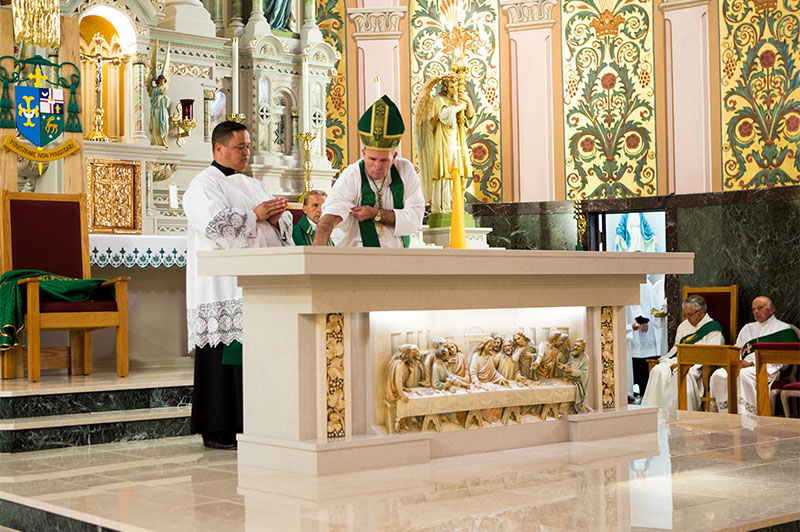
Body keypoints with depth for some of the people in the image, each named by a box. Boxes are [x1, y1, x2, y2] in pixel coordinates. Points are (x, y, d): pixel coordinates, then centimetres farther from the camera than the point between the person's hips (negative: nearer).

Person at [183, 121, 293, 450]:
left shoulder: (255, 186, 23)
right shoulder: (204, 184, 1)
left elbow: (283, 227, 20)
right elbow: (214, 223, -17)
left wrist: (276, 218, -2)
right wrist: (255, 215, -12)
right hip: (222, 287, -7)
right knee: (223, 355, -7)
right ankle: (216, 431, -2)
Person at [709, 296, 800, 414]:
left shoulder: (783, 329, 10)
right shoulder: (747, 328, 31)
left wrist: (752, 364, -13)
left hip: (767, 369, -6)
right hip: (744, 366, 6)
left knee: (742, 375, -38)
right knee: (718, 375, -26)